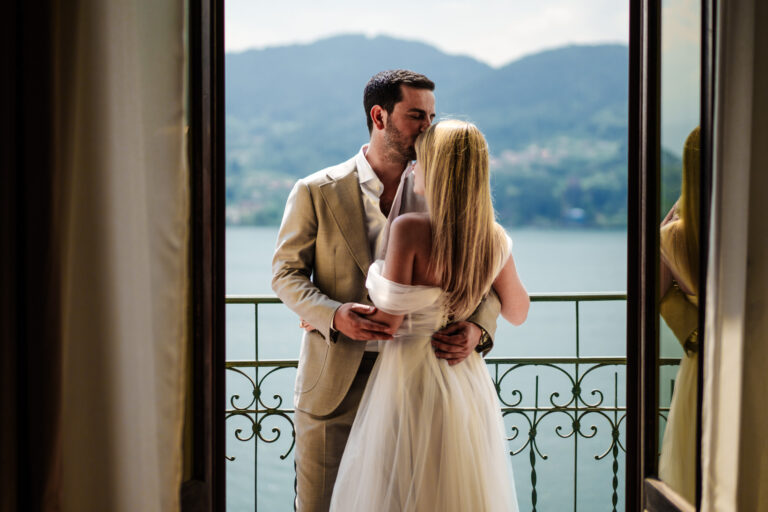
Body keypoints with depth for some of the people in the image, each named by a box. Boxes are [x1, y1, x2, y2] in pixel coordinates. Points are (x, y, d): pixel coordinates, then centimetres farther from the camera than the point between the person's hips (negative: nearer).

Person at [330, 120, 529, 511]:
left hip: (411, 377, -5)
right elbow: (518, 312, 13)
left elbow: (388, 321, -17)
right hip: (468, 378, 6)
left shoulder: (410, 229, -17)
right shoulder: (494, 238, -1)